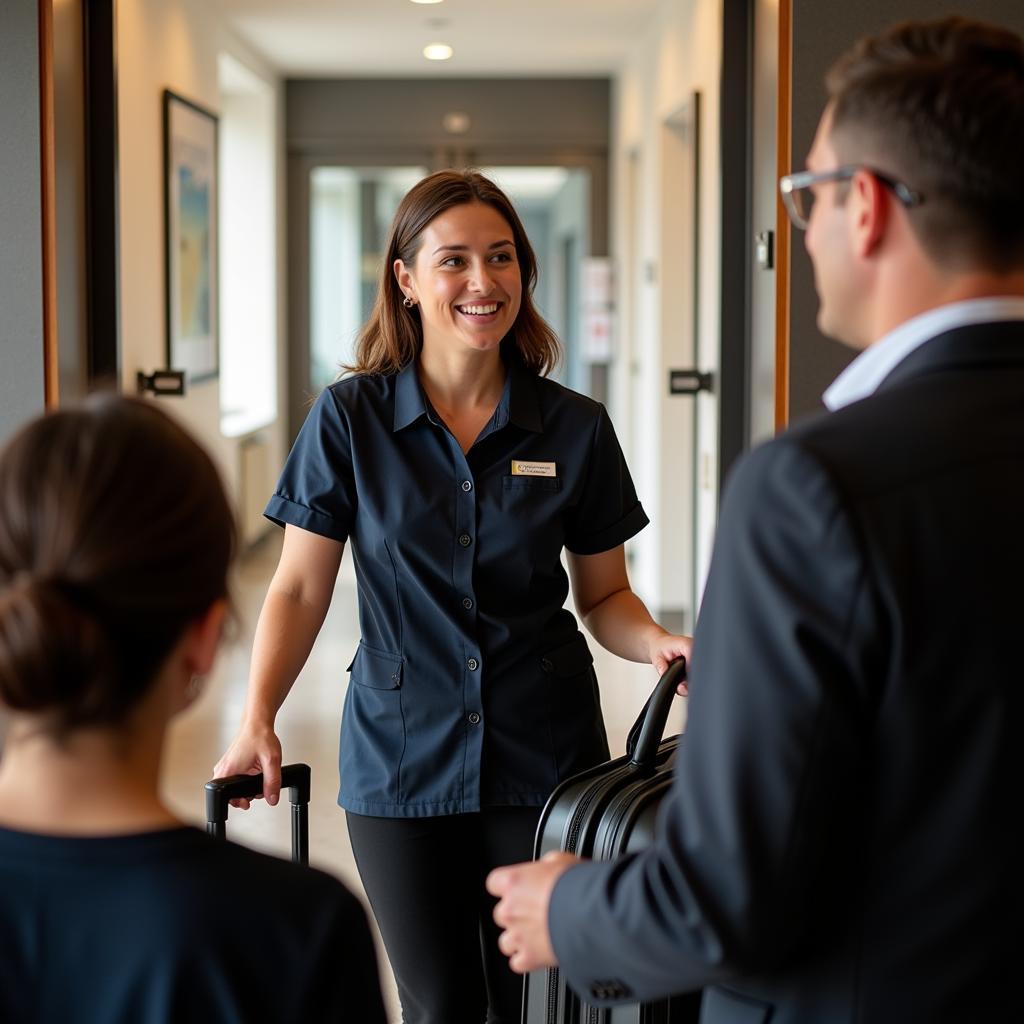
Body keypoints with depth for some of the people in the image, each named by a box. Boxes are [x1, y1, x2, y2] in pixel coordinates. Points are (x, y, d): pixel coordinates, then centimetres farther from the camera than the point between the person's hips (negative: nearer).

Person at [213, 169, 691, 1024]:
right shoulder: (349, 419, -3)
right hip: (400, 758, 0)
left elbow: (603, 597, 7)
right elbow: (300, 587, -1)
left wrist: (656, 642, -14)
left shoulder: (575, 429, -1)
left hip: (544, 759, 1)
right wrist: (258, 721, -12)